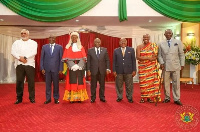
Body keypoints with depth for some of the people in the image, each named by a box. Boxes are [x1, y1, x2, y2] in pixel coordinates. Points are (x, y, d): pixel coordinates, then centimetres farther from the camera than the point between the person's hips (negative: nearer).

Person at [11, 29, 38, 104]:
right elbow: (13, 52, 2)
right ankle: (19, 98, 11)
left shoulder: (33, 43, 10)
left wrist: (25, 57, -16)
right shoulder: (16, 42, 16)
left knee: (31, 81, -2)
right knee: (19, 81, 1)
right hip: (19, 64, 2)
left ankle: (32, 98, 7)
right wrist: (20, 58, -13)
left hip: (30, 64, -2)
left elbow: (34, 52, -6)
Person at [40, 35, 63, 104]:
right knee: (48, 84, 6)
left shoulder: (59, 47, 5)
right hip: (47, 69, 1)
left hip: (55, 68, -1)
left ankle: (56, 98, 17)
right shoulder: (44, 47, 9)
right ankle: (48, 98, 17)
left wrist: (60, 69, -4)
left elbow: (61, 58, 2)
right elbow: (42, 58, 8)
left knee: (56, 84, 5)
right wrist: (42, 68, -1)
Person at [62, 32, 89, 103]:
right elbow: (67, 58, 0)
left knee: (80, 82, -1)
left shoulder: (81, 47, 12)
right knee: (72, 82, -5)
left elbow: (83, 58, 3)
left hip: (80, 68, 1)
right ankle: (71, 98, -3)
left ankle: (80, 97, 2)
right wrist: (73, 66, -13)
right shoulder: (68, 47, 9)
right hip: (71, 68, -1)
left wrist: (78, 66, -12)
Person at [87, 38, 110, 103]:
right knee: (93, 85, 5)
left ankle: (102, 97, 20)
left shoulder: (104, 50, 6)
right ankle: (93, 98, 17)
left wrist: (107, 68, -3)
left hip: (102, 70, 1)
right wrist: (88, 70, -4)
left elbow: (107, 60, 5)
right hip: (93, 70, -1)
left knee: (102, 85, 8)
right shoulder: (90, 50, 3)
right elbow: (88, 61, 2)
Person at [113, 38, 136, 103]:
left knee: (129, 85, 5)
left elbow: (133, 60, 4)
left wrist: (134, 70, -1)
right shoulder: (116, 50, 8)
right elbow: (114, 61, 7)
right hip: (119, 71, 1)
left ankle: (129, 97, 20)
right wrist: (114, 70, -1)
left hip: (128, 71, -1)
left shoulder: (131, 50, 6)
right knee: (119, 85, 8)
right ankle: (119, 97, 23)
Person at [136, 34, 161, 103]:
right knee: (143, 81, 1)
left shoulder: (153, 46, 5)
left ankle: (150, 96, 8)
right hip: (142, 67, 0)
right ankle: (143, 97, 9)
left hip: (151, 67, 0)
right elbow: (137, 57, -7)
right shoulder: (139, 47, 3)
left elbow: (156, 55, 5)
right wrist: (148, 58, -15)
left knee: (151, 80, -1)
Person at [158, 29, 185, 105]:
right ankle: (167, 98, 20)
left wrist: (182, 64, 1)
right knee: (166, 83, 8)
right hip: (165, 67, 1)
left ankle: (176, 99, 11)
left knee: (176, 83, 2)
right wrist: (161, 63, -8)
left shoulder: (178, 42, 5)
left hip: (175, 66, -1)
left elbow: (181, 54, 5)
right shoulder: (161, 44, 7)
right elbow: (159, 55, 7)